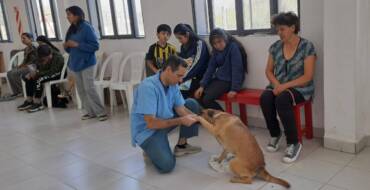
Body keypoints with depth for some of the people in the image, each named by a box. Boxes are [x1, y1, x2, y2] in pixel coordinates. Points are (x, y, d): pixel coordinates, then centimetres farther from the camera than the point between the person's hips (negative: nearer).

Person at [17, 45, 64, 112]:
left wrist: (37, 73, -27)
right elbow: (38, 68, 3)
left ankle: (38, 103, -22)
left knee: (38, 80, -29)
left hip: (58, 73, -8)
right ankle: (29, 101, -4)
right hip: (47, 72, 8)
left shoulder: (58, 57, -26)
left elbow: (52, 72, -30)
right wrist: (34, 72, -20)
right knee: (29, 78, -8)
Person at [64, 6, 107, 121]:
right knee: (81, 90, 8)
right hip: (75, 63, 8)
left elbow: (95, 46, -16)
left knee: (89, 88, -10)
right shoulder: (71, 29, 11)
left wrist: (76, 44, -19)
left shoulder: (87, 28, -11)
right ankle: (90, 112, 17)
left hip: (86, 63, -7)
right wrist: (66, 46, -4)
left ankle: (101, 112, 0)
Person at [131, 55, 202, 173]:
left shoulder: (173, 84, -5)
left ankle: (181, 145, 10)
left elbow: (180, 108, -5)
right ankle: (151, 148, 8)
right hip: (147, 131, -8)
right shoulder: (148, 87, -29)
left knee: (192, 104, 0)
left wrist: (196, 118, -24)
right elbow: (151, 123, -31)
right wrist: (180, 121, -30)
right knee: (166, 165, -26)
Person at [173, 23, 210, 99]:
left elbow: (197, 65, -17)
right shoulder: (183, 46, 15)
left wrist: (182, 78, -21)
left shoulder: (199, 44, -8)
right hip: (186, 77, 6)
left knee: (181, 88, -31)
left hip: (198, 78, -6)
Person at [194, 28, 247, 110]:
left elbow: (237, 69, -20)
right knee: (198, 95, -5)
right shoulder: (216, 50, 8)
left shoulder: (233, 47, -15)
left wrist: (234, 89, -25)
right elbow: (211, 67, 6)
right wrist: (202, 85, -3)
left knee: (207, 99, -21)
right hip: (218, 78, 8)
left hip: (229, 80, -8)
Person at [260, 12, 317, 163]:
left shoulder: (307, 46, -9)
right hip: (278, 86, 5)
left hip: (300, 88, -4)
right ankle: (275, 134, -5)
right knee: (265, 98, -28)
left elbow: (307, 77, -14)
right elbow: (268, 71, 9)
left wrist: (285, 86, -22)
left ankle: (294, 143, -23)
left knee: (282, 99, -36)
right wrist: (276, 84, -11)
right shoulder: (275, 46, 5)